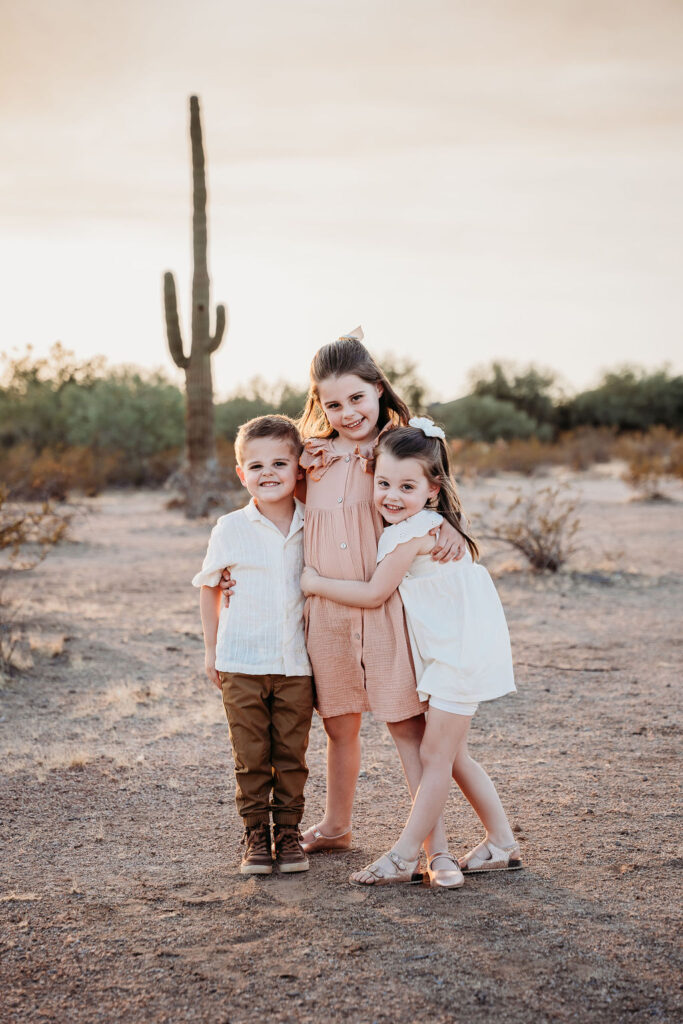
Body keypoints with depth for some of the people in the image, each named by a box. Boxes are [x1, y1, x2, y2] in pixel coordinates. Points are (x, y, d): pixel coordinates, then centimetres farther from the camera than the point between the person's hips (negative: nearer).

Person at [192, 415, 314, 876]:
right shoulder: (230, 529, -4)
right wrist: (211, 649, 8)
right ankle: (256, 835, 16)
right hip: (242, 663, -1)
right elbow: (209, 586, 8)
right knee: (251, 756, 5)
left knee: (291, 755, 8)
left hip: (296, 663, 1)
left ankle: (289, 833, 20)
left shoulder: (312, 527, 0)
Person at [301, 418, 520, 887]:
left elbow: (374, 594, -11)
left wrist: (317, 584, -2)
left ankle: (404, 856, 2)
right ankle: (502, 843, 22)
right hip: (453, 653, 10)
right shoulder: (429, 525, 11)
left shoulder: (412, 533, -18)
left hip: (462, 653, -10)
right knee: (452, 755, 15)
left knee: (435, 755, -4)